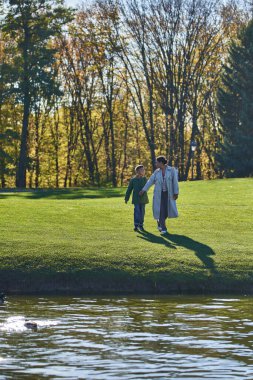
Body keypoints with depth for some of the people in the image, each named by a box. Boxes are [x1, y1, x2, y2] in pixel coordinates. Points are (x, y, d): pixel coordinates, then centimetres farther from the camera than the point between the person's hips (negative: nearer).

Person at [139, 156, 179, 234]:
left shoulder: (172, 170, -5)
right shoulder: (157, 172, 3)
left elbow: (175, 182, -7)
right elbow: (150, 181, 5)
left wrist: (176, 193, -11)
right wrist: (143, 190, 2)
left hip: (168, 193, -1)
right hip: (159, 194, 1)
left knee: (167, 210, 3)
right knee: (160, 210, -8)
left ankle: (160, 222, 32)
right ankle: (163, 229, -2)